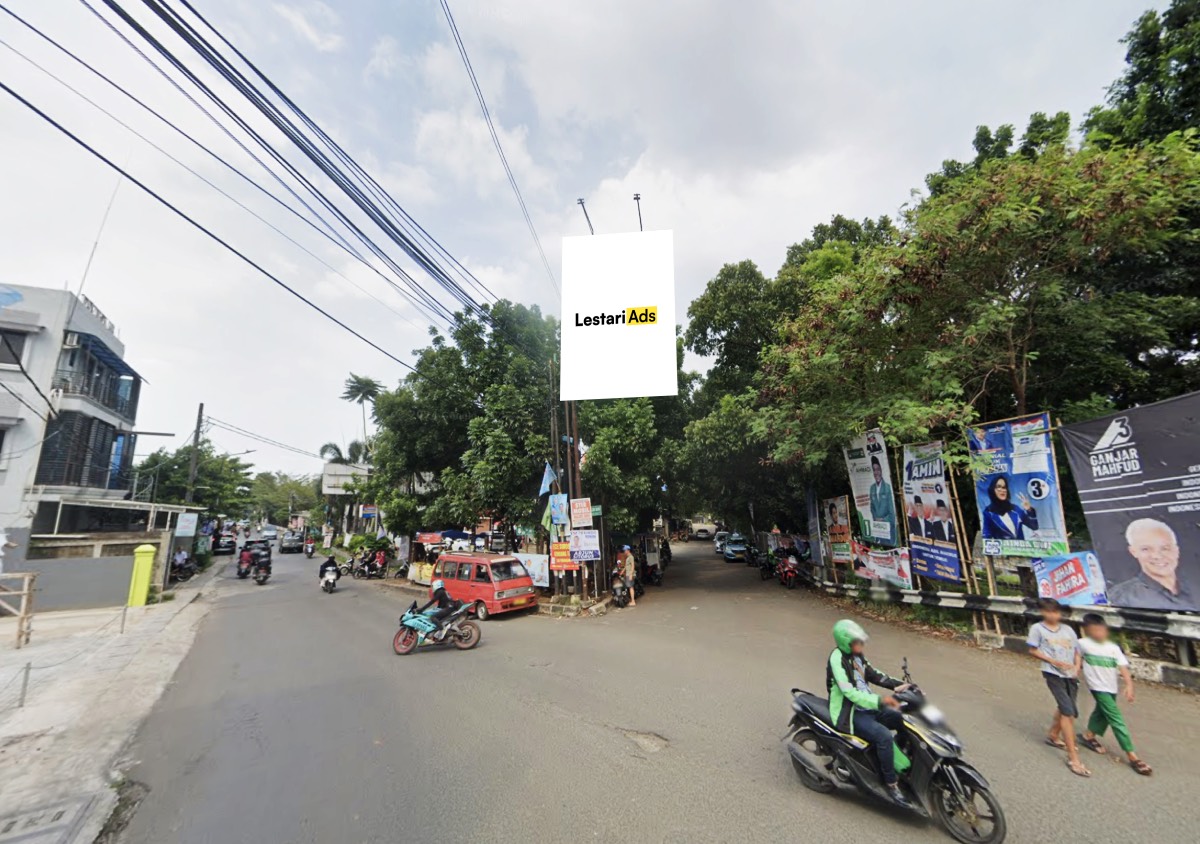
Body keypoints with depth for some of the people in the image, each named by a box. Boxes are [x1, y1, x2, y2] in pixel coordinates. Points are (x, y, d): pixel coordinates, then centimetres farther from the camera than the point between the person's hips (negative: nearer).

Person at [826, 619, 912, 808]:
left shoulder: (856, 655, 3)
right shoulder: (837, 659, -24)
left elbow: (873, 674, 13)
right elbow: (849, 692, -29)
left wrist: (898, 685, 0)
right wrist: (880, 701, -34)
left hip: (867, 706, 9)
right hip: (849, 713, -9)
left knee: (905, 722, 7)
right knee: (884, 736, -27)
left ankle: (906, 765, 22)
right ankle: (891, 784, -8)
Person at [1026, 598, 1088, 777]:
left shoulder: (1067, 629, 7)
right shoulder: (1037, 628, -5)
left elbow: (1077, 651, 10)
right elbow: (1033, 651, -3)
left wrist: (1077, 666, -8)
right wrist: (1054, 661, -13)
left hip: (1070, 675, 5)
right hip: (1053, 674, -5)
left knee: (1064, 708, 19)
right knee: (1069, 711, -12)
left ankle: (1053, 736, 43)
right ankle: (1073, 758, -7)